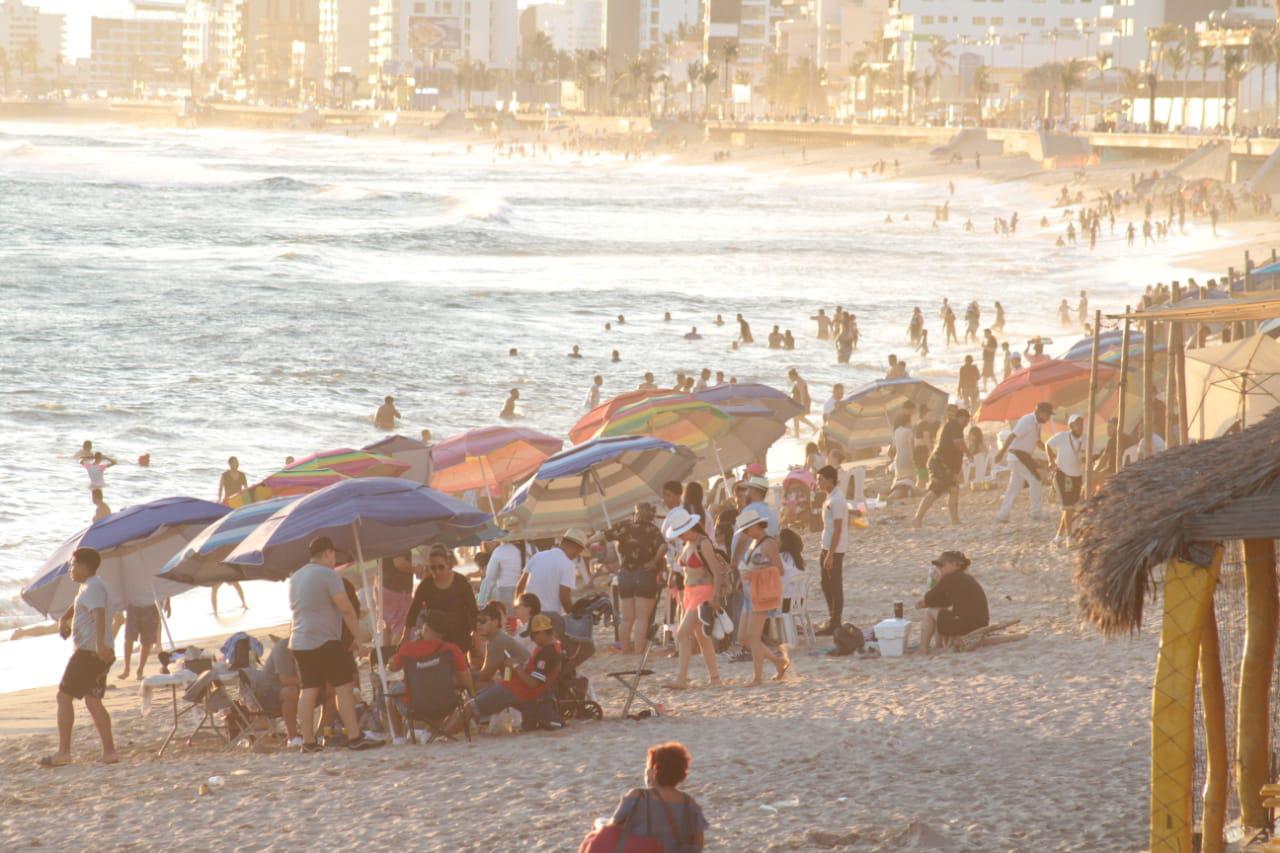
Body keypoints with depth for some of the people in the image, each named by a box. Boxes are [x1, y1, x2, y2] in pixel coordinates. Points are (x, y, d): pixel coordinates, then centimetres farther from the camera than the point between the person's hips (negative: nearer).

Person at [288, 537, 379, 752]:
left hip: (299, 643, 8)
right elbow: (346, 609, -12)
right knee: (344, 687, -5)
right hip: (325, 642, -8)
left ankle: (308, 741, 4)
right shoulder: (328, 575, -9)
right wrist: (357, 634, -5)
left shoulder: (295, 578, 17)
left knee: (308, 691, 6)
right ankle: (354, 737, -10)